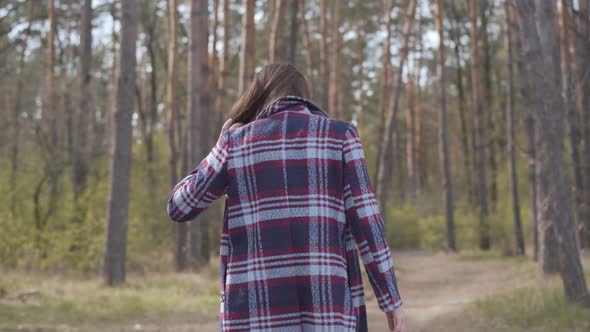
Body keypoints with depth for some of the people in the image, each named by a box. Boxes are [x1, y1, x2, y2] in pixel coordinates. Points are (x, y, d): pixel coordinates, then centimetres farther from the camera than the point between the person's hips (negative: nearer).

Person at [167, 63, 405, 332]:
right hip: (324, 304, -1)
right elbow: (365, 219, -3)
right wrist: (392, 299, 1)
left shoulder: (237, 141, 7)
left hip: (257, 308, 1)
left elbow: (179, 207, 14)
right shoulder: (340, 134, 4)